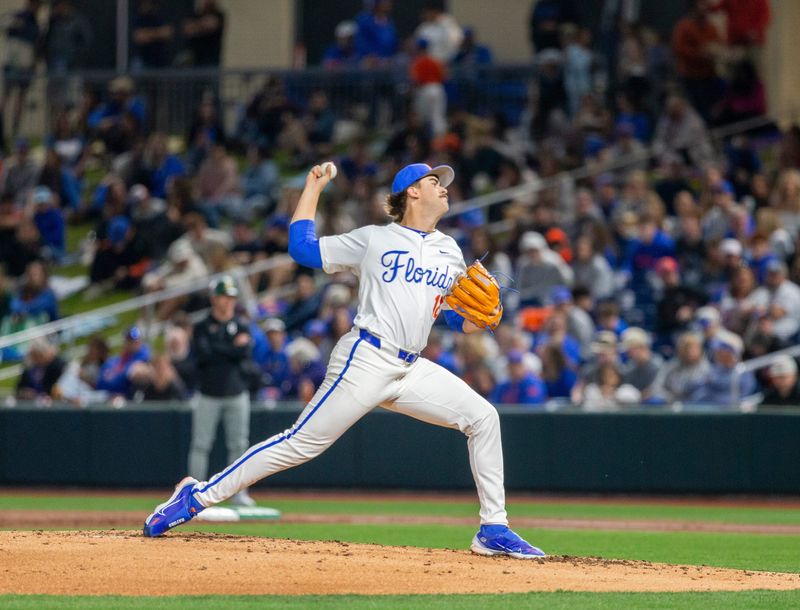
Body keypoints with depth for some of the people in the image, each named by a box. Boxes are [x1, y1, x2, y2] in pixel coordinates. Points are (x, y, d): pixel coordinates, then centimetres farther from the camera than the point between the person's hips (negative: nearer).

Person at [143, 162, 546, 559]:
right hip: (365, 362, -6)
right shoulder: (374, 240, 3)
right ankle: (198, 495, -5)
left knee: (482, 417, -6)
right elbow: (302, 247, 3)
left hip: (410, 371, 6)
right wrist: (313, 187, 9)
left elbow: (459, 320, 18)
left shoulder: (450, 253, 17)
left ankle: (493, 531, -1)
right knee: (302, 443, -11)